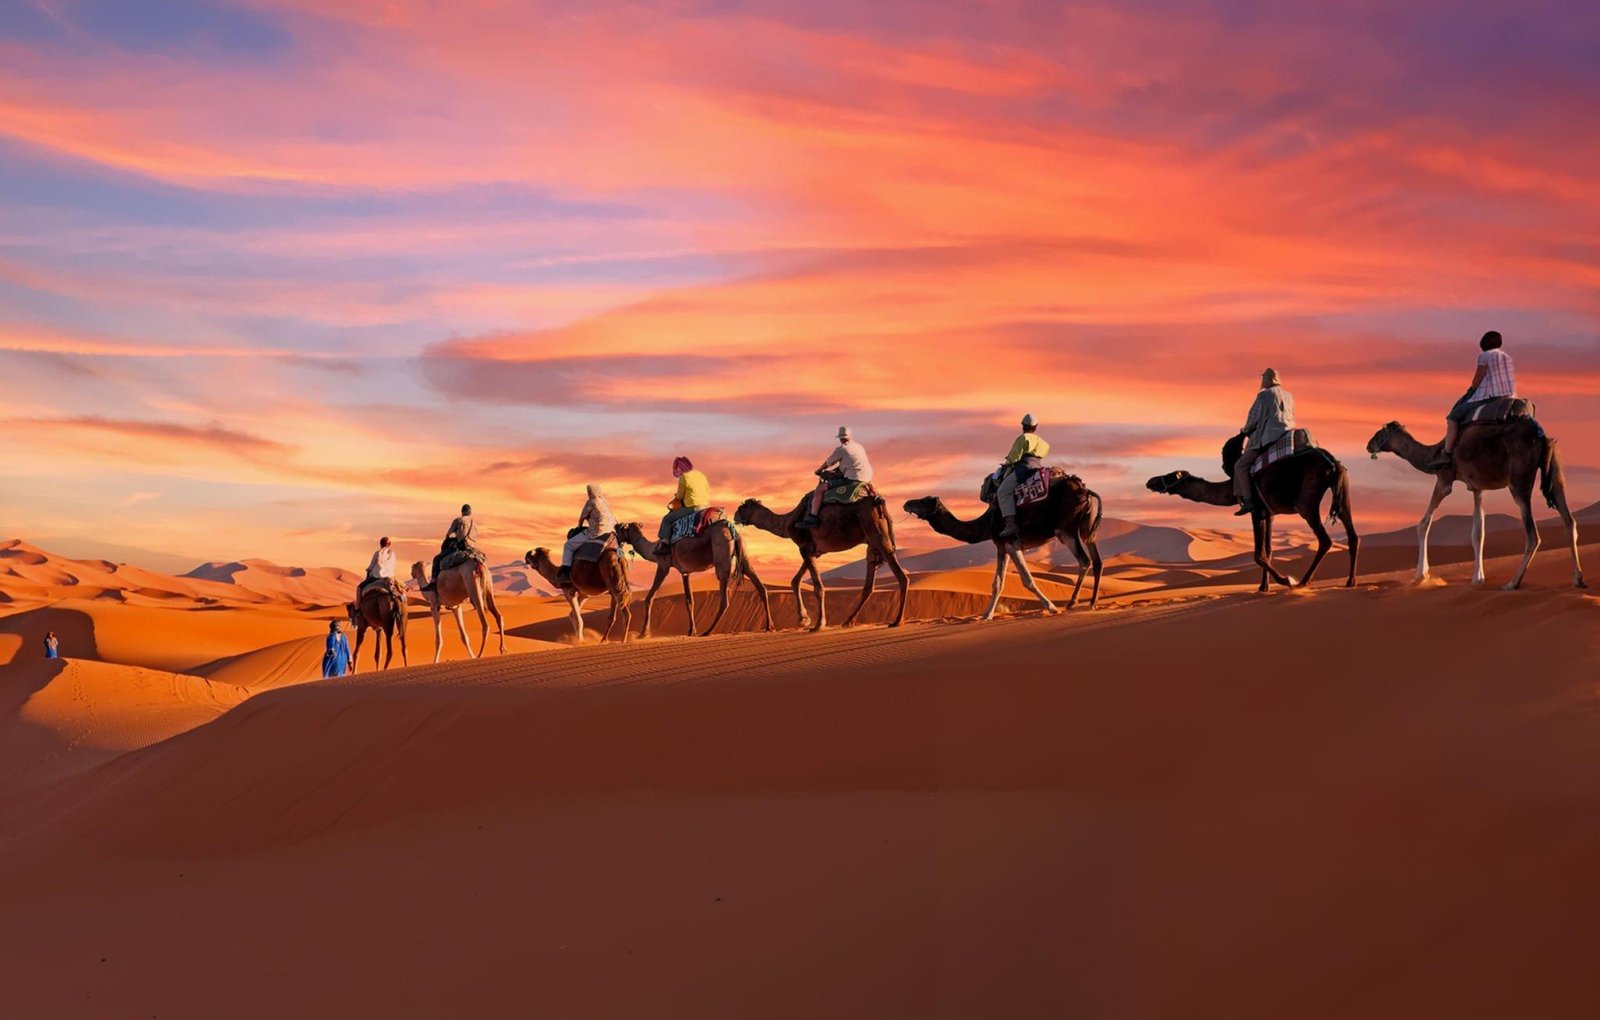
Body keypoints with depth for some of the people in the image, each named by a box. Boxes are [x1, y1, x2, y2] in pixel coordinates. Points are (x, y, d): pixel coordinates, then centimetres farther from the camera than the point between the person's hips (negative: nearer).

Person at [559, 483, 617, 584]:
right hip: (610, 530, 8)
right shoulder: (605, 502, 16)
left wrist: (579, 527, 23)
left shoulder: (591, 502, -7)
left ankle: (565, 573, -5)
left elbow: (582, 517, 3)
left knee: (569, 545, 2)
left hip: (596, 532, -8)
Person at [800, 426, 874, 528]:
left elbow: (828, 463, 7)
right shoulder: (859, 447, 17)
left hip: (851, 480, -8)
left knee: (820, 488, -4)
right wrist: (831, 469, 33)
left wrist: (819, 470, 27)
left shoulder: (840, 449, -5)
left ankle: (812, 519, -8)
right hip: (866, 479, 8)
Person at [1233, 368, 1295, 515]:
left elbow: (1254, 418, -4)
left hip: (1268, 437, -8)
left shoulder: (1263, 395, -3)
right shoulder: (1289, 396, 18)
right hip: (1287, 435, 8)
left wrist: (1245, 431, 16)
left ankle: (1248, 500, -17)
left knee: (1241, 465, -6)